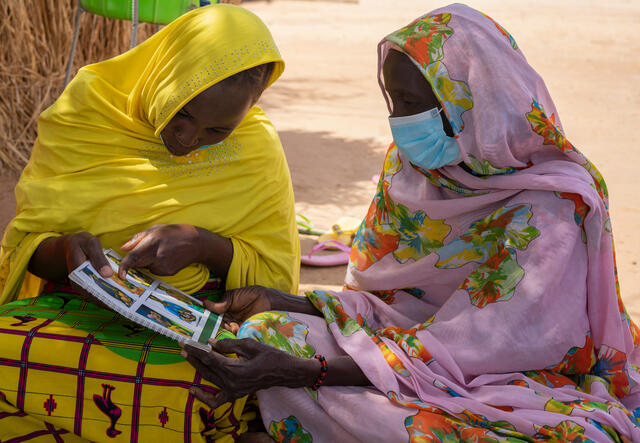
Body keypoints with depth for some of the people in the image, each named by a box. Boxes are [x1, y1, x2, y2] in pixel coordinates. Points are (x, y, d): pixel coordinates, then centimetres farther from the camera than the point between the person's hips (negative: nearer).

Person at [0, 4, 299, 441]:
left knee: (222, 390, -37)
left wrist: (203, 245, -15)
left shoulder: (257, 150, 0)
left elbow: (276, 279, 4)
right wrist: (65, 250, -22)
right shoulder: (85, 111, -1)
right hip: (76, 305, 1)